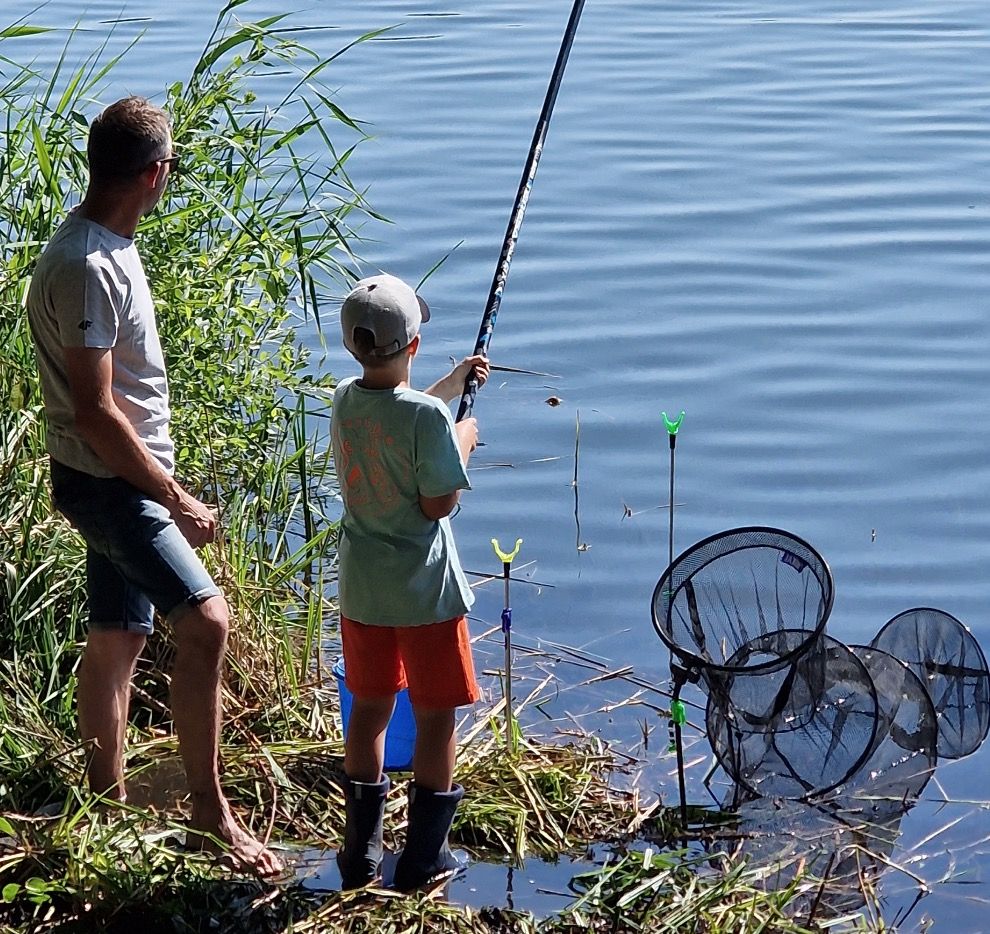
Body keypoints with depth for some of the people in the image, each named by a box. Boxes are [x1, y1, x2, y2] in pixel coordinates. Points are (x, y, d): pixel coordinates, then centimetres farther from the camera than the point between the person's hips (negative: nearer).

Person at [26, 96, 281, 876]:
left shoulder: (107, 248, 8)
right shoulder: (87, 268, -23)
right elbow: (93, 410, -25)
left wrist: (161, 483, 22)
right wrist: (175, 498, -20)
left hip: (122, 482, 10)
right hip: (109, 483, -10)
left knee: (119, 635, 17)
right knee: (206, 619, -17)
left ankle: (109, 804, 28)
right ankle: (210, 814, -12)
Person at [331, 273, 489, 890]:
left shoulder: (345, 401, 0)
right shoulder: (429, 417, -21)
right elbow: (439, 503, -16)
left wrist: (454, 383, 30)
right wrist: (464, 444, -2)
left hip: (362, 587, 6)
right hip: (424, 591, -6)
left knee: (369, 709, 15)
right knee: (436, 718, 6)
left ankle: (362, 854, 20)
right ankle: (425, 859, 11)